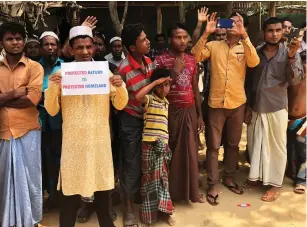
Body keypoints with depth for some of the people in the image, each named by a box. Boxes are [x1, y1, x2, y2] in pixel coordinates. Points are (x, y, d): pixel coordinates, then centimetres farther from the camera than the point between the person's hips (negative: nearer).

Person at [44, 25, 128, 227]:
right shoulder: (62, 74, -2)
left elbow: (120, 105, 4)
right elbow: (52, 110, -2)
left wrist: (120, 87, -15)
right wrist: (53, 87, -18)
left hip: (100, 138, 2)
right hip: (73, 140, -2)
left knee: (102, 186, 16)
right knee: (71, 191, 3)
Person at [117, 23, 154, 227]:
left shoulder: (149, 61, -3)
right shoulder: (124, 69, -22)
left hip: (148, 116, 6)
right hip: (131, 120, -6)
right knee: (132, 163, 4)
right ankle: (129, 207, 20)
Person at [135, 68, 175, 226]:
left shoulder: (166, 102, 15)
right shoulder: (149, 99, -5)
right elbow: (138, 97, -29)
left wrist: (167, 143, 17)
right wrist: (154, 82, -21)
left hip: (163, 143, 6)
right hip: (150, 143, -6)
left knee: (162, 176, 12)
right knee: (150, 177, 5)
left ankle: (163, 209, 23)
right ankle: (150, 211, 18)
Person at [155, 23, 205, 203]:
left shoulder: (192, 60, 9)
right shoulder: (161, 60, -6)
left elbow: (195, 89, 12)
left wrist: (200, 115, 11)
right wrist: (175, 71, -17)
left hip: (190, 111, 4)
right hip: (171, 111, -4)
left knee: (191, 152, 9)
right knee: (170, 152, 3)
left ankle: (191, 190, 23)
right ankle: (170, 192, 18)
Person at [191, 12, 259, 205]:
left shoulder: (245, 48, 6)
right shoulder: (214, 45, 3)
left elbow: (254, 62, -15)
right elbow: (195, 57, -11)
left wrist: (244, 35, -21)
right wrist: (206, 33, -17)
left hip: (237, 103, 2)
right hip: (216, 103, -2)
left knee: (233, 144, 15)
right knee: (213, 145, 2)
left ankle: (229, 178, 33)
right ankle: (212, 185, 12)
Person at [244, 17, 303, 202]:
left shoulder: (289, 53, -3)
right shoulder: (256, 53, 4)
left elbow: (295, 80, -13)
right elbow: (249, 82, 9)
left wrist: (291, 57, -25)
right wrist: (248, 107, 7)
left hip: (276, 109, -3)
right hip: (255, 108, 3)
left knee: (277, 147, 5)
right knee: (256, 145, 13)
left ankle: (275, 184, 18)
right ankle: (257, 176, 30)